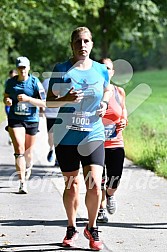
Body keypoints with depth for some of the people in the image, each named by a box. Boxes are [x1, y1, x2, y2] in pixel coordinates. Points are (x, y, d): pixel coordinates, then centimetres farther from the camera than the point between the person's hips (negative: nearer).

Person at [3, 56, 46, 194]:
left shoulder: (35, 82, -6)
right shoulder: (10, 82, 2)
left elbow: (43, 103, -9)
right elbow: (6, 96, 18)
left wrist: (28, 99, -22)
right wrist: (7, 101, -6)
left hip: (32, 120, 0)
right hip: (15, 119, 0)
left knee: (28, 152, 14)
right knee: (19, 150, -15)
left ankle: (28, 167, 50)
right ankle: (22, 183, -15)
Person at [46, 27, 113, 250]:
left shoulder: (101, 70, 4)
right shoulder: (61, 70, -2)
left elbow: (108, 89, 25)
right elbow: (49, 101, 1)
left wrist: (104, 103, 4)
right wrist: (66, 99, -19)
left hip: (93, 135, 1)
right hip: (66, 137, -1)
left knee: (94, 185, -11)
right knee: (71, 185, 8)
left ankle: (92, 228, 11)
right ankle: (71, 229, 29)